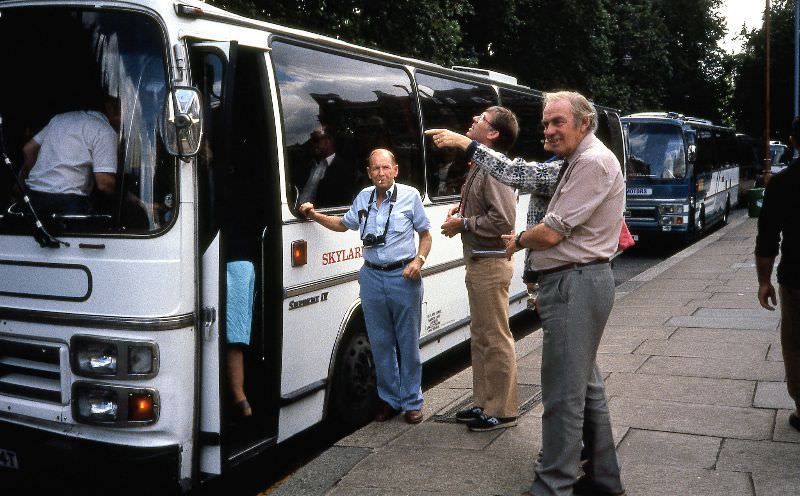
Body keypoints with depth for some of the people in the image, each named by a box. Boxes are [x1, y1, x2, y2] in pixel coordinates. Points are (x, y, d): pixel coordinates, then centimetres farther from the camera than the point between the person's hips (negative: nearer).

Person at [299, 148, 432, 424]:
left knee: (408, 344, 3)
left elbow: (425, 234, 6)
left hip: (403, 277, -3)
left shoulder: (409, 196, 0)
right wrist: (314, 216, 13)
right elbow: (344, 224, 26)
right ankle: (390, 399, 23)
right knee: (380, 344, 9)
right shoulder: (363, 198, 10)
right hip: (372, 277, 4)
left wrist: (418, 260, -11)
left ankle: (412, 403, 16)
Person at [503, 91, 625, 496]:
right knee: (585, 384, 18)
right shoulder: (578, 162, 19)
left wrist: (518, 241, 1)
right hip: (577, 283, 11)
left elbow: (551, 233, -17)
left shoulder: (593, 162, -15)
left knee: (563, 394, -7)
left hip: (574, 284, -11)